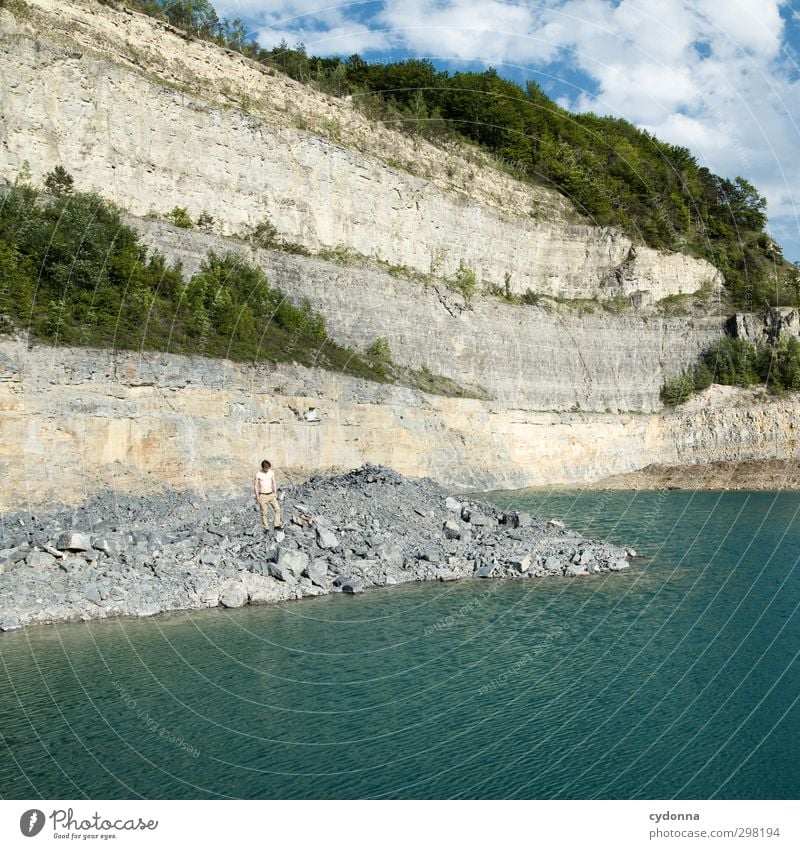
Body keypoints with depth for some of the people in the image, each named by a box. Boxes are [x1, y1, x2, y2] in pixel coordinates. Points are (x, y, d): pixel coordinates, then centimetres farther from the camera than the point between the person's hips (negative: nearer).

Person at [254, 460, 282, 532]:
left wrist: (275, 493, 3)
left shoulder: (272, 473, 0)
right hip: (263, 496, -3)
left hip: (271, 495, 3)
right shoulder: (258, 474, -10)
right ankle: (266, 528, 13)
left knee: (277, 509, -7)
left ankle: (277, 525, 1)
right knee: (264, 513, 1)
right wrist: (257, 496, -8)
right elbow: (255, 485, -4)